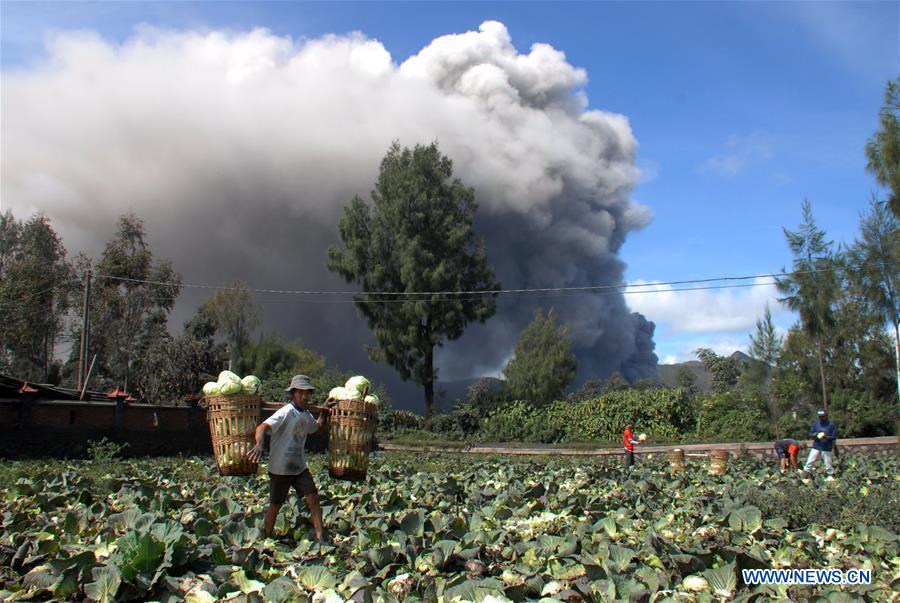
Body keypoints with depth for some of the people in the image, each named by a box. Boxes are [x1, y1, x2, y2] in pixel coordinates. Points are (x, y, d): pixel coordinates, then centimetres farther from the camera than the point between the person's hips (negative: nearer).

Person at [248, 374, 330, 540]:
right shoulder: (286, 412, -18)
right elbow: (262, 427, -32)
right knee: (275, 505, 8)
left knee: (313, 499, -5)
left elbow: (317, 427, 30)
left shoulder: (307, 415, 6)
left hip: (300, 467, 6)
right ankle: (266, 539, 29)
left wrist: (324, 413, 15)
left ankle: (320, 538, 0)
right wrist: (259, 444, -51)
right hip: (280, 468, -6)